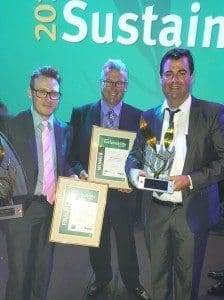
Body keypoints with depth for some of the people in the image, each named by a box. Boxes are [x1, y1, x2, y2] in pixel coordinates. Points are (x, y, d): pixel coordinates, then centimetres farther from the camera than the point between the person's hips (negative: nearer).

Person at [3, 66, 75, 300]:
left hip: (53, 206, 4)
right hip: (22, 207, -4)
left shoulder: (65, 130, 6)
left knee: (44, 269, 20)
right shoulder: (12, 126, -7)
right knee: (19, 270, 8)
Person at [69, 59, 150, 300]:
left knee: (126, 241, 18)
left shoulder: (137, 116, -5)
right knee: (97, 241, 22)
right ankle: (101, 278, 50)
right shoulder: (81, 113, -3)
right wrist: (80, 171, -19)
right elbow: (72, 151, -1)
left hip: (123, 192, -1)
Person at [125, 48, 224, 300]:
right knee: (158, 275, 20)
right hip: (156, 210, 3)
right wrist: (134, 171, -13)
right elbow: (135, 155, 9)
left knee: (187, 279, 15)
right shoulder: (149, 116, 5)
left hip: (192, 212, -3)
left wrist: (191, 180, -20)